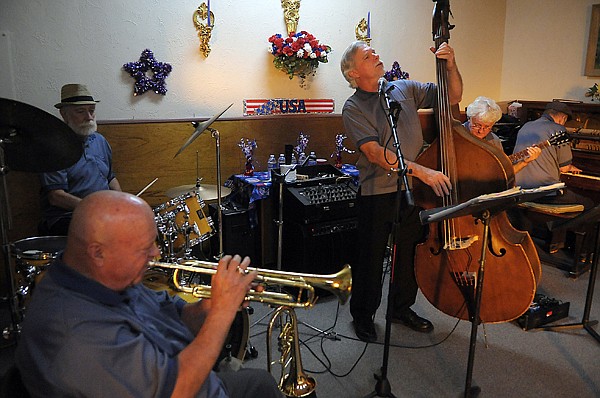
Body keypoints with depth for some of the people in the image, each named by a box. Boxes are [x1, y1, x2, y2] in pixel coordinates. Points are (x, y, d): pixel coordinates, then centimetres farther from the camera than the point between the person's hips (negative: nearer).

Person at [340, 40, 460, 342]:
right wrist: (422, 171, -25)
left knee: (410, 253, 17)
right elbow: (375, 152, -19)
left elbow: (453, 96, 13)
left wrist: (451, 66, -5)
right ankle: (362, 314, 29)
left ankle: (402, 308, 38)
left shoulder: (405, 89, 9)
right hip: (377, 194, -5)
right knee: (371, 257, 8)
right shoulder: (353, 108, -7)